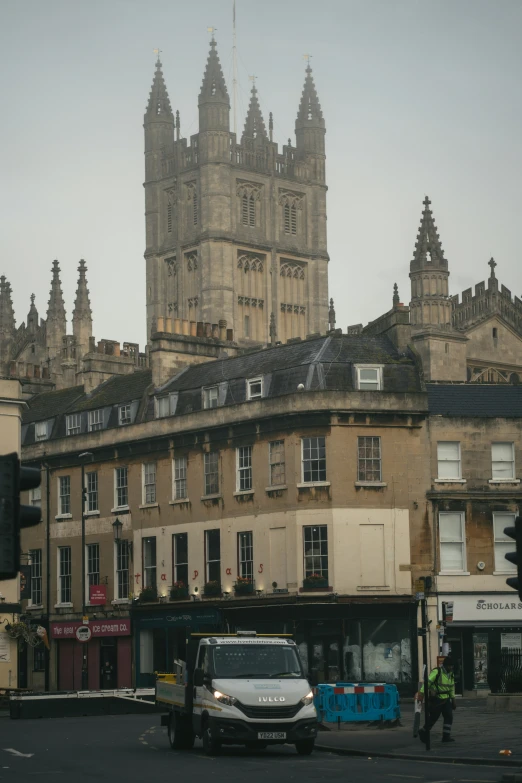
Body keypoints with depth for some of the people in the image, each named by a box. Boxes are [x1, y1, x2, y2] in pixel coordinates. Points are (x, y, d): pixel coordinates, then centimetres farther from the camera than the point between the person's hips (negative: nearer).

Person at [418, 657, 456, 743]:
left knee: (448, 716, -4)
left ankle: (446, 736, 1)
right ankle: (423, 732, 19)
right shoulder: (436, 672, -16)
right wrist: (422, 693, -28)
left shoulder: (451, 674, 9)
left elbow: (452, 688, 20)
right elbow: (427, 682, -21)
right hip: (436, 699, -7)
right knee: (433, 717, -1)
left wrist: (453, 699, 21)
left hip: (446, 699, 7)